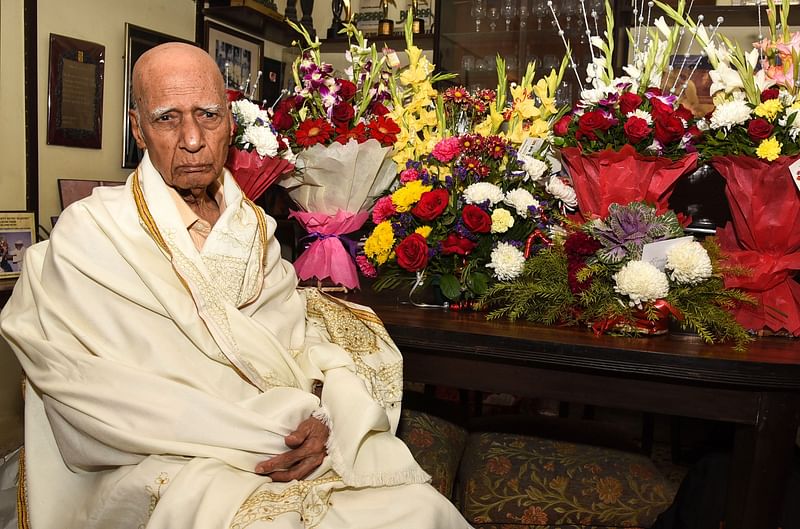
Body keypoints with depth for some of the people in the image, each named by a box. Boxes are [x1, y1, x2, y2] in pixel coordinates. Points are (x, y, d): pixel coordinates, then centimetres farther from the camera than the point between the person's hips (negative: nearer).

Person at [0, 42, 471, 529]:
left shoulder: (253, 228, 13)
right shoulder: (88, 233, -4)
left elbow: (302, 337, 7)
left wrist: (319, 415, -16)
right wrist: (266, 435, -18)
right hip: (165, 466, -4)